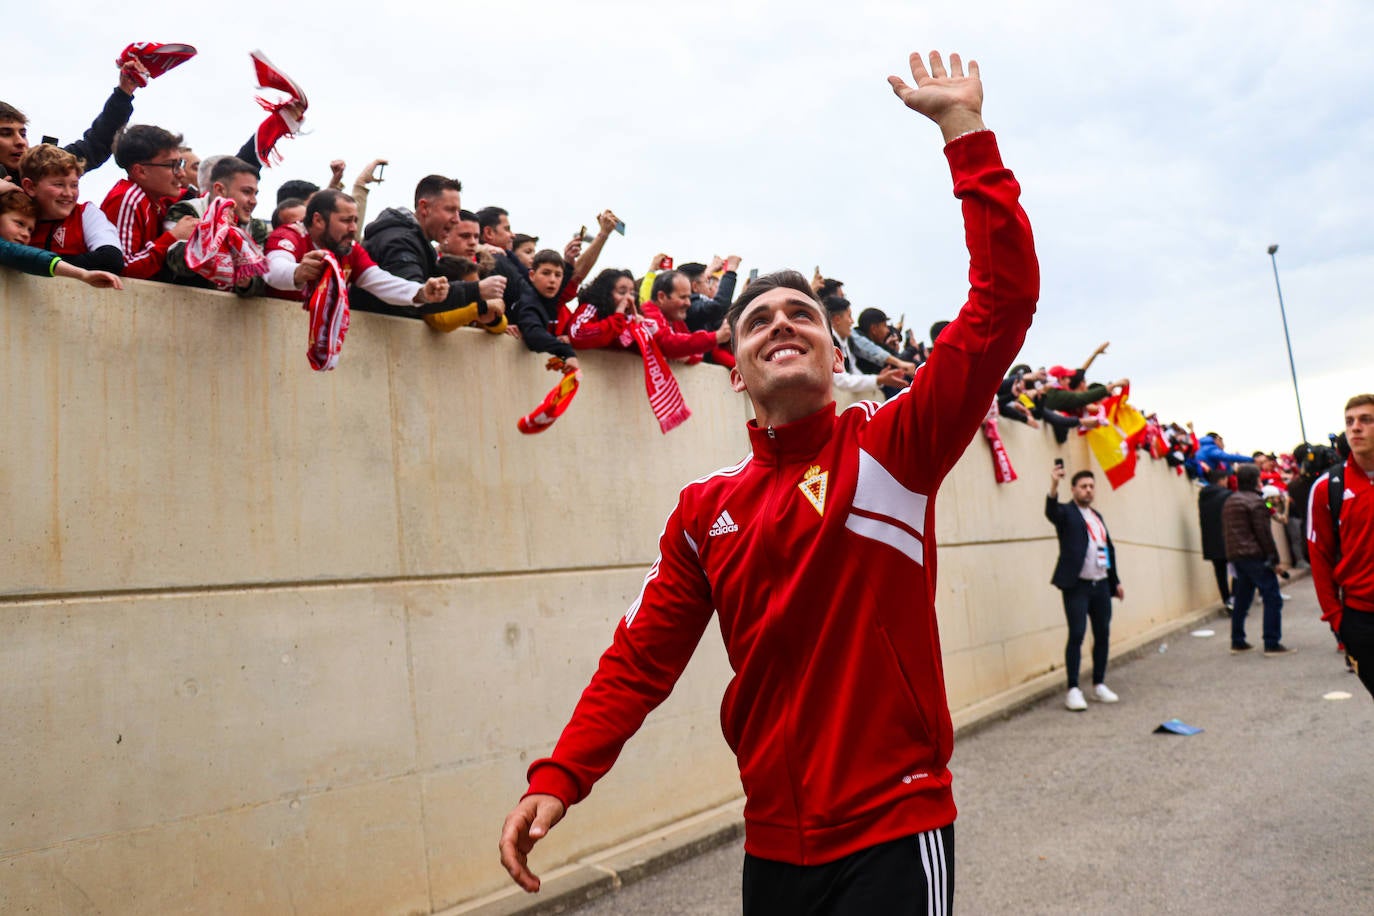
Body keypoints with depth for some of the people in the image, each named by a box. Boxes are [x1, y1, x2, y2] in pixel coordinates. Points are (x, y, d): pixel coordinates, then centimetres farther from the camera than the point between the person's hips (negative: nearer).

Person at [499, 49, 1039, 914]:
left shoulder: (894, 446, -7)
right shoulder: (705, 509, 2)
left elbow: (1005, 301, -17)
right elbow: (642, 657, 4)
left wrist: (965, 130, -17)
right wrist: (559, 778, -5)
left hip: (895, 828, -4)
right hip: (773, 842, 4)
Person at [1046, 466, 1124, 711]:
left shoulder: (1097, 516, 19)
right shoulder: (1066, 512, -2)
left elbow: (1109, 548, 23)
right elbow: (1051, 511, -26)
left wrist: (1115, 581, 20)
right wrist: (1054, 486, -44)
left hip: (1101, 584, 7)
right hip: (1077, 585, -7)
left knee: (1103, 635, 9)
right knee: (1076, 635, -9)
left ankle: (1099, 685, 20)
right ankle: (1073, 690, -4)